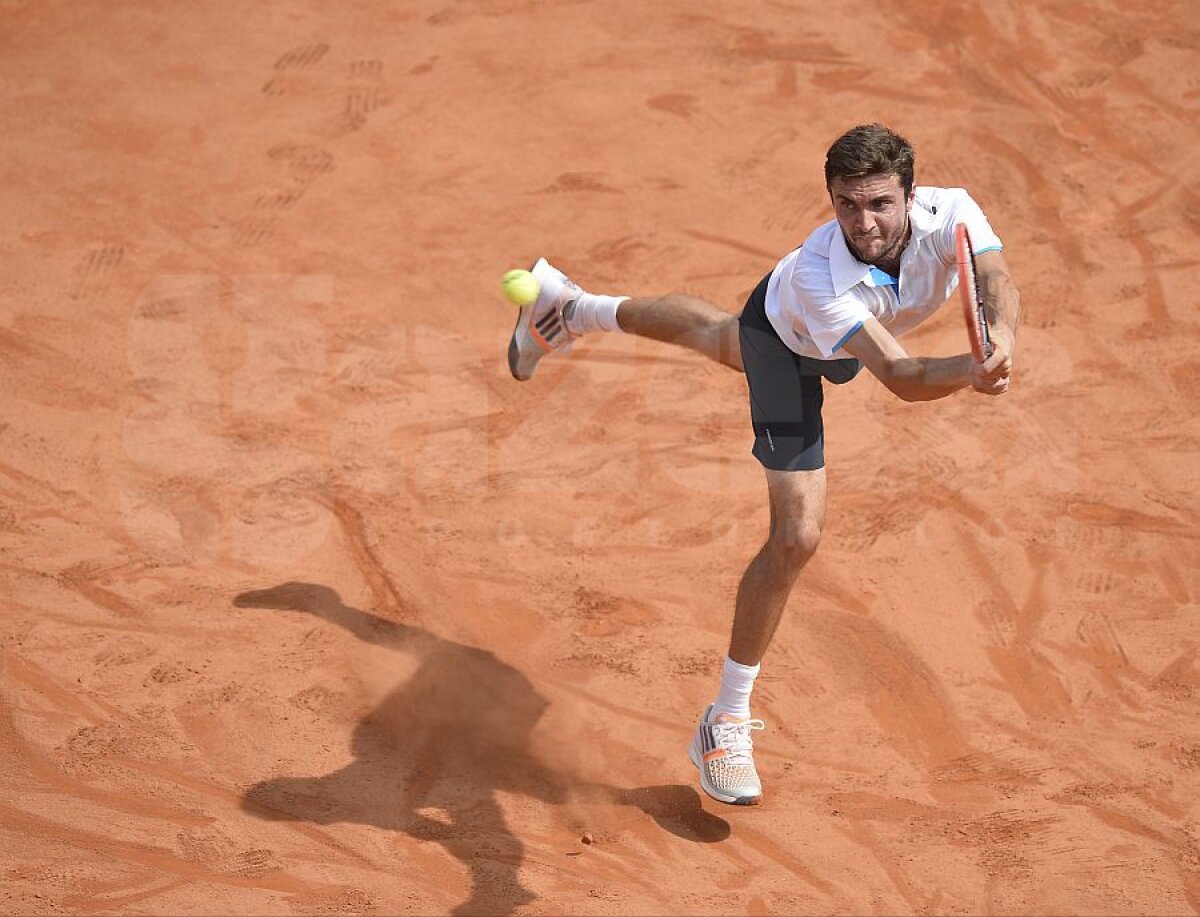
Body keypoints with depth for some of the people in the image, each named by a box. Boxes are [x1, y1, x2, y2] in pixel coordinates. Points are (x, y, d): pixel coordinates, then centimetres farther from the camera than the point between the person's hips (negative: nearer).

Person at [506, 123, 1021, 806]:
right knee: (797, 534, -16)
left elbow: (1001, 285, -52)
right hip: (787, 344, -6)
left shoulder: (951, 214, -39)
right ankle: (726, 720, 0)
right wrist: (971, 371, -73)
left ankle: (574, 308, 69)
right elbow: (901, 377, -53)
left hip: (844, 344, 6)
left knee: (714, 334, 37)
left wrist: (1001, 340, -74)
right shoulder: (817, 276, -47)